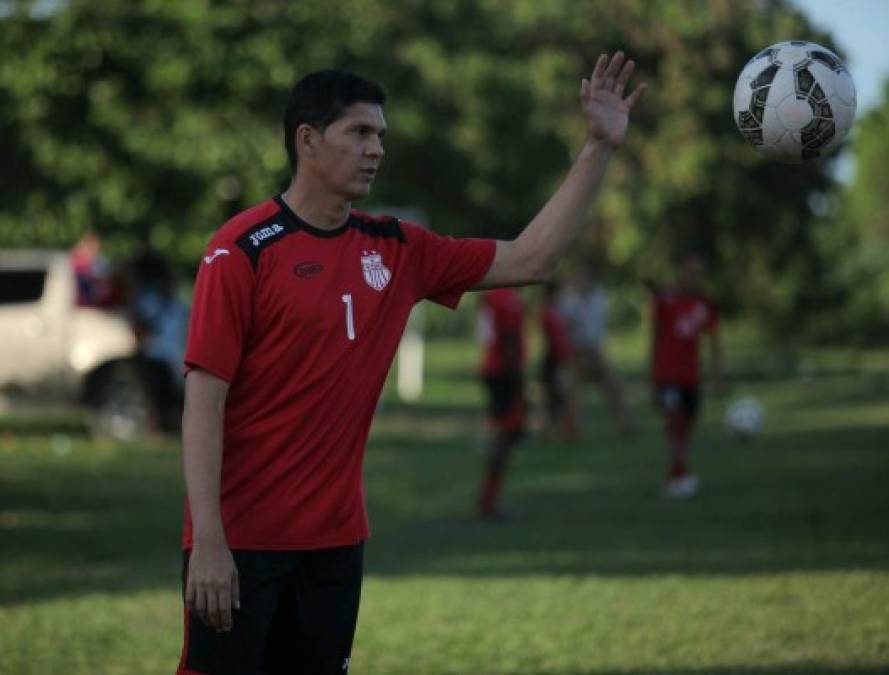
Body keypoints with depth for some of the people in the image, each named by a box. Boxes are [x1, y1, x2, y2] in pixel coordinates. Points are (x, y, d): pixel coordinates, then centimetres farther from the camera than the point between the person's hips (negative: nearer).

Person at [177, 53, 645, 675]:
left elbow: (530, 258, 13)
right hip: (240, 537, -6)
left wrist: (600, 148, 6)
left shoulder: (397, 251, 8)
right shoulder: (244, 249, -10)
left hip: (335, 538, 6)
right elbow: (204, 398, -13)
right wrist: (207, 541, -20)